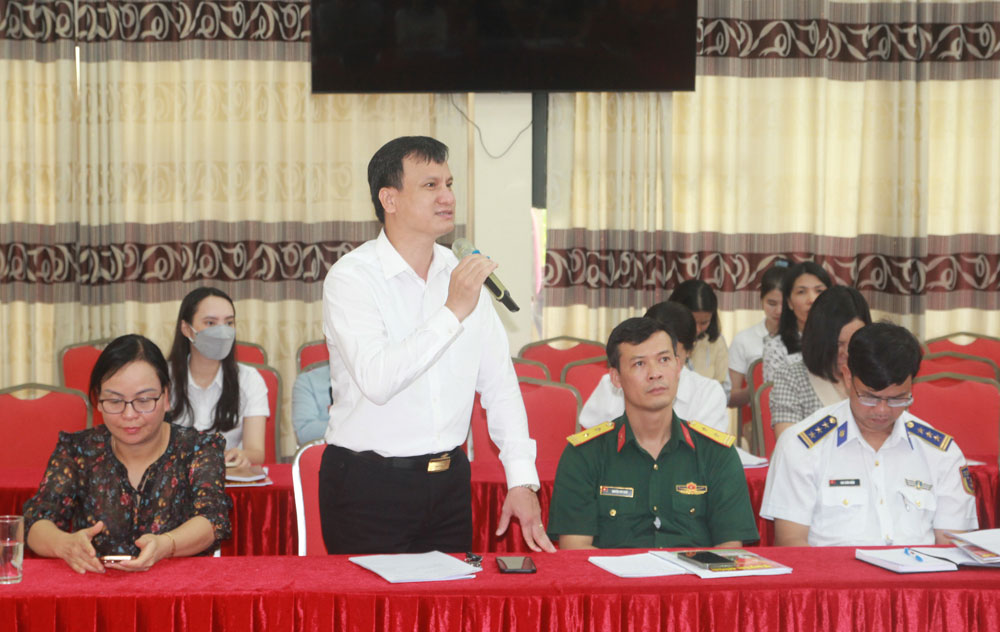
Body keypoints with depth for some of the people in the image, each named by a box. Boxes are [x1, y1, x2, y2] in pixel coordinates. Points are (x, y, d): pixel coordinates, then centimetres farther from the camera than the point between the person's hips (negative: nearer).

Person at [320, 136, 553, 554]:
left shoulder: (463, 275, 8)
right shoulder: (351, 277, -10)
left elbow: (499, 383, 10)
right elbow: (376, 380, -25)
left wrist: (522, 480, 3)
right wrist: (453, 312, -24)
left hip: (449, 481, 5)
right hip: (370, 484, -5)